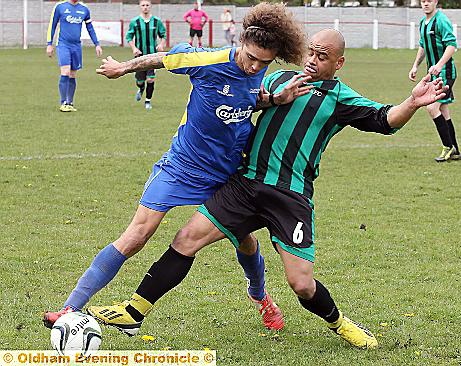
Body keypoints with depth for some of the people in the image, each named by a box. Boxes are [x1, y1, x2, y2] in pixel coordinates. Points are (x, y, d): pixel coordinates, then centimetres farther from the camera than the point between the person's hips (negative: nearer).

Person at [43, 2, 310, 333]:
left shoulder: (265, 74, -6)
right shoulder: (210, 61, -21)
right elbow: (164, 58, -6)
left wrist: (281, 99, -8)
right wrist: (123, 67, 8)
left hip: (226, 175, 5)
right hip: (182, 166, -5)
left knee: (244, 240, 14)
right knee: (137, 235, -14)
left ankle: (260, 295, 49)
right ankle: (71, 309, -13)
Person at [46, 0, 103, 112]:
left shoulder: (84, 9, 8)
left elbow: (90, 28, 16)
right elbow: (52, 26, 3)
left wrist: (97, 44, 10)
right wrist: (49, 44, 0)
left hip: (77, 46, 4)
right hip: (63, 44, -4)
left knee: (73, 76, 6)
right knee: (65, 73, -15)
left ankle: (70, 103, 15)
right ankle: (63, 103, -10)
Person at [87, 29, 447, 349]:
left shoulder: (341, 99, 4)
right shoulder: (279, 78, 15)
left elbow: (384, 119, -8)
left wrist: (412, 103, -27)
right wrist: (264, 98, 3)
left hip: (292, 197, -3)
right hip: (245, 183, 3)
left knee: (302, 284, -7)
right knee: (188, 237, -6)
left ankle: (338, 323, 25)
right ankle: (134, 312, 2)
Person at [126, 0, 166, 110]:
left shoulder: (157, 21, 0)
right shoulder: (134, 21, -2)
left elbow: (163, 34, 12)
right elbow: (129, 37, 5)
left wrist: (162, 44, -7)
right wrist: (134, 48, -11)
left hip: (153, 54, 0)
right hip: (140, 55, 0)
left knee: (151, 79, -9)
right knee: (140, 80, 6)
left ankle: (148, 101, 11)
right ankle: (141, 89, 44)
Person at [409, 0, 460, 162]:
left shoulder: (441, 21, -16)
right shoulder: (423, 22, 12)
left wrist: (439, 65, -33)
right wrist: (415, 66, 23)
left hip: (445, 72, -9)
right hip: (434, 73, 9)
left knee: (432, 107, -16)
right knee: (443, 110, 12)